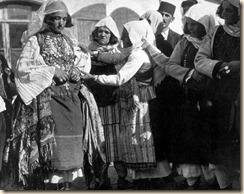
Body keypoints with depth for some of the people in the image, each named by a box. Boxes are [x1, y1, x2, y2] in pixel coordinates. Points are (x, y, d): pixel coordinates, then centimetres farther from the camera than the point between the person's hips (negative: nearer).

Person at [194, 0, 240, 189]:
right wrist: (218, 66, -15)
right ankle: (225, 186, 26)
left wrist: (236, 66, -23)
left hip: (239, 101, -3)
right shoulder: (216, 33, 9)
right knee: (219, 147, 9)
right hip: (218, 101, 3)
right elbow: (200, 59, 3)